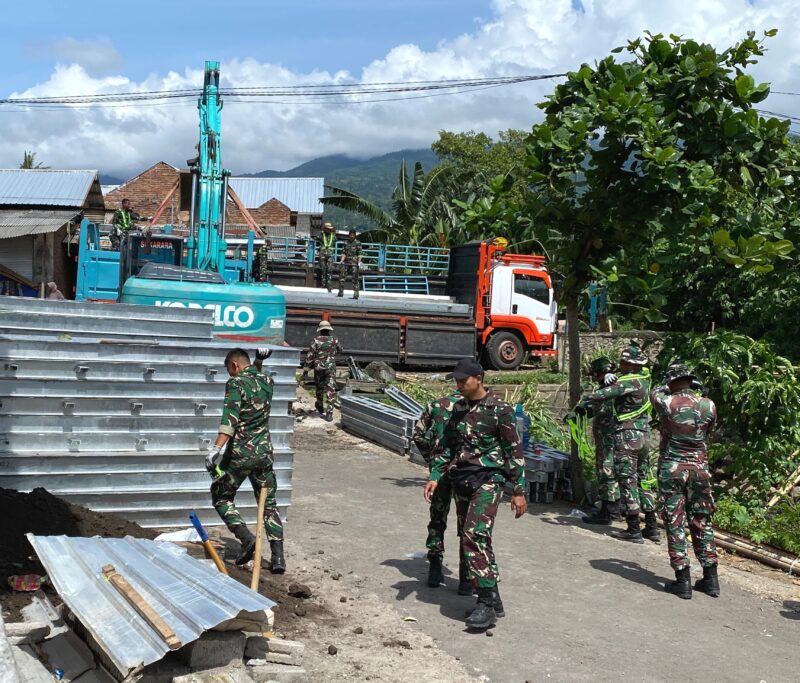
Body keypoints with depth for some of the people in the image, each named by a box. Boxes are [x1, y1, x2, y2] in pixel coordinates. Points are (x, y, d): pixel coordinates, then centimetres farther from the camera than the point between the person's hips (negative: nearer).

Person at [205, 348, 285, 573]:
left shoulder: (236, 383, -10)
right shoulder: (266, 380, 9)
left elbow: (230, 419, -24)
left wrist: (216, 449, -32)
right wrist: (259, 361, 25)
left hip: (240, 453, -6)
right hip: (264, 452, 6)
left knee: (221, 497, 13)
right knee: (269, 503, 12)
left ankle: (246, 537, -6)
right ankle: (278, 557, 3)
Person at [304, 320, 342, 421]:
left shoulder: (316, 341, -8)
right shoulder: (334, 340, -2)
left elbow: (309, 355, -8)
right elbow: (340, 349, 19)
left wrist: (309, 365, 8)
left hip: (318, 368, 0)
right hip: (330, 368, 0)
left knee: (319, 388, 21)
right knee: (331, 390, -2)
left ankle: (320, 407, 42)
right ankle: (329, 413, -12)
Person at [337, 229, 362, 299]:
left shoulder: (357, 243, 0)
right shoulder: (346, 243, 15)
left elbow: (359, 254, -6)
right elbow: (344, 253, 14)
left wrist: (359, 262, -16)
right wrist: (341, 261, 2)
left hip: (354, 263, -5)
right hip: (346, 262, 5)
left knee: (355, 279, -4)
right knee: (342, 276, -1)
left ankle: (356, 294, -2)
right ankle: (341, 292, 7)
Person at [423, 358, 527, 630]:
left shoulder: (499, 410, -8)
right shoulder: (458, 408, 12)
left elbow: (514, 451, -7)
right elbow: (448, 446, 19)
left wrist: (518, 491, -8)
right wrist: (435, 476, 10)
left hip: (487, 480, -7)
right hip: (460, 481, 7)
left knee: (475, 536, -21)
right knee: (471, 540, 9)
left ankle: (486, 603, -17)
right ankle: (493, 600, 18)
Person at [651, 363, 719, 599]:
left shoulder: (666, 402, -11)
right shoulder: (709, 406, -4)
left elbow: (655, 392, 11)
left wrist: (669, 387, 30)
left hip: (672, 469, -3)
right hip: (699, 468, 3)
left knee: (675, 524, 3)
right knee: (701, 523, 14)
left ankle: (682, 581, 3)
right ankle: (710, 579, 18)